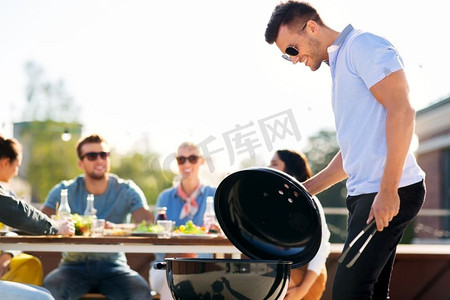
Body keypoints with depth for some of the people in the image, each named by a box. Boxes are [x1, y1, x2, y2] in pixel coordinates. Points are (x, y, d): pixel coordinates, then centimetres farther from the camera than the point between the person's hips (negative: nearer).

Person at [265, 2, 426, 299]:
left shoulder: (363, 46, -6)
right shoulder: (340, 64, 23)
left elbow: (402, 111, -17)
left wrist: (388, 191, -22)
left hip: (389, 194, -10)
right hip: (364, 194, 10)